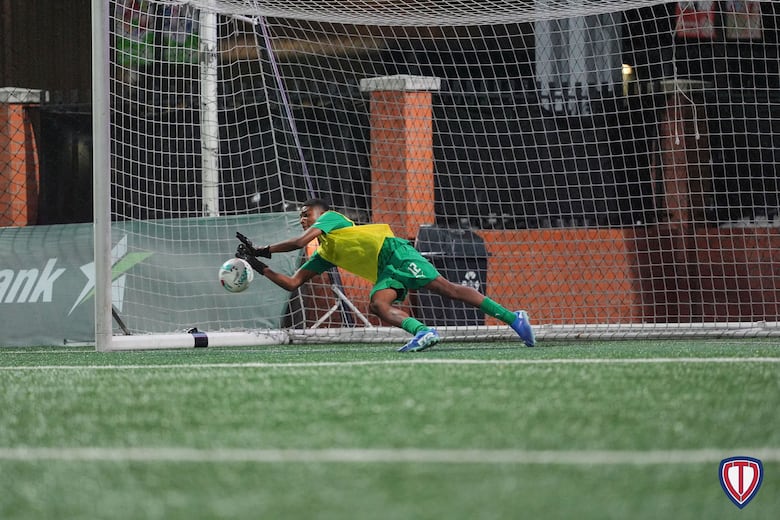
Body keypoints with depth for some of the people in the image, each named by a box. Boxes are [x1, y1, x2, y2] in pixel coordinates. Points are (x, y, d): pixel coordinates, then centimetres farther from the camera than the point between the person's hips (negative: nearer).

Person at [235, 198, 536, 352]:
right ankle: (422, 332, -40)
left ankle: (512, 318, -21)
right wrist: (259, 267, 16)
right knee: (377, 305, -23)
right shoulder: (324, 256, 26)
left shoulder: (330, 219, 6)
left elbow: (302, 241, -12)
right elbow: (292, 283, 24)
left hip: (394, 253, -8)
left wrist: (263, 251, -3)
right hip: (385, 274, 8)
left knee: (446, 288, -17)